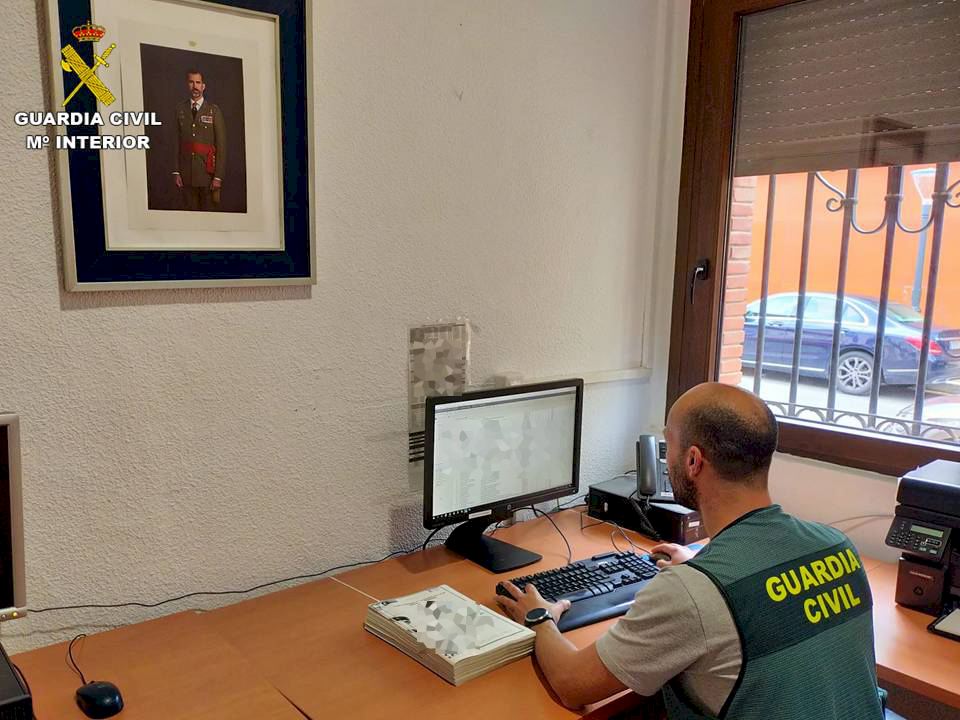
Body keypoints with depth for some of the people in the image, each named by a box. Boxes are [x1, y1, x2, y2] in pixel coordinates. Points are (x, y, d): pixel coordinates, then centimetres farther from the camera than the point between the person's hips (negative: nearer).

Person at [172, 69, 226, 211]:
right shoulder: (180, 110, 9)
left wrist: (218, 177, -11)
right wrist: (176, 172, -1)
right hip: (186, 175, 2)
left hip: (208, 174, -2)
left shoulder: (214, 111, 1)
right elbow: (176, 142, 6)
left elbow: (221, 146, -4)